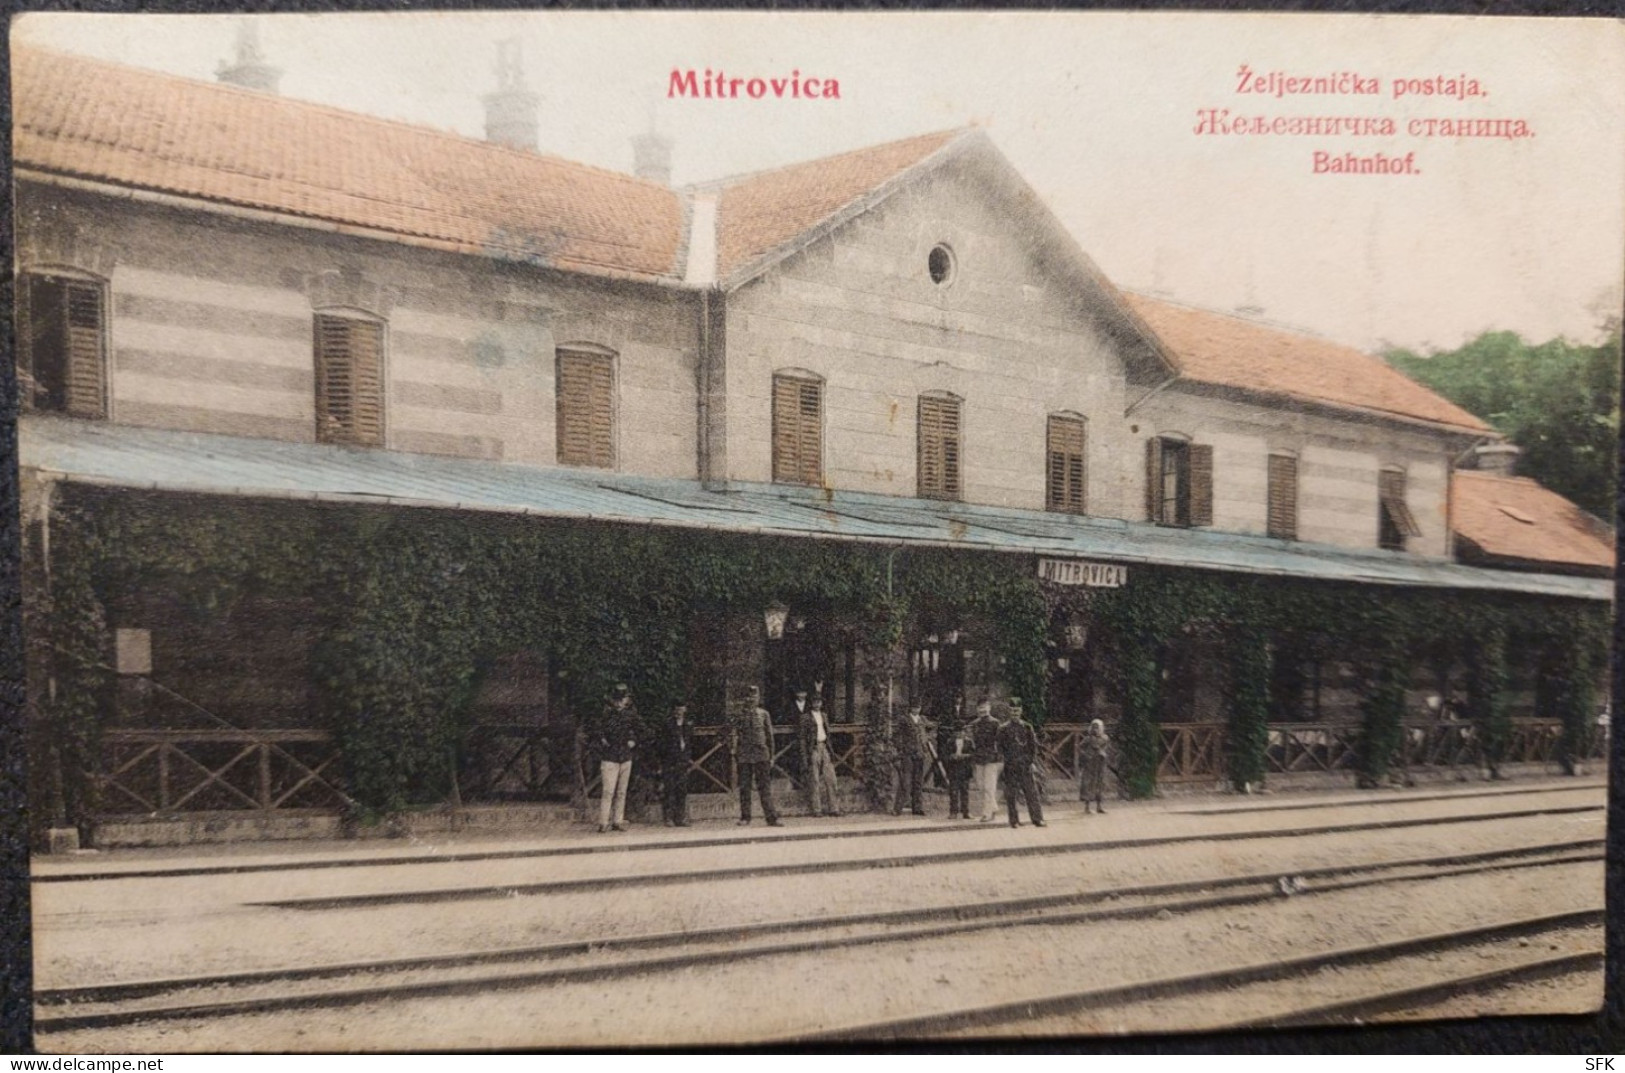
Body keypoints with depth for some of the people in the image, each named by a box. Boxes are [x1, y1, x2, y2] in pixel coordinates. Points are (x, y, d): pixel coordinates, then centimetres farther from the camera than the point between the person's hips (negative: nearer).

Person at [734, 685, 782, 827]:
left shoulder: (764, 714, 8)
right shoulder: (741, 715, 5)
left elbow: (769, 735, 10)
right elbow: (735, 735, 5)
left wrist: (771, 756, 8)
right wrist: (735, 752, -5)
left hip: (762, 755, 0)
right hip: (744, 756, 0)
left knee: (765, 787, -2)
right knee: (744, 788, 3)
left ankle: (771, 818, -2)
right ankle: (745, 818, 9)